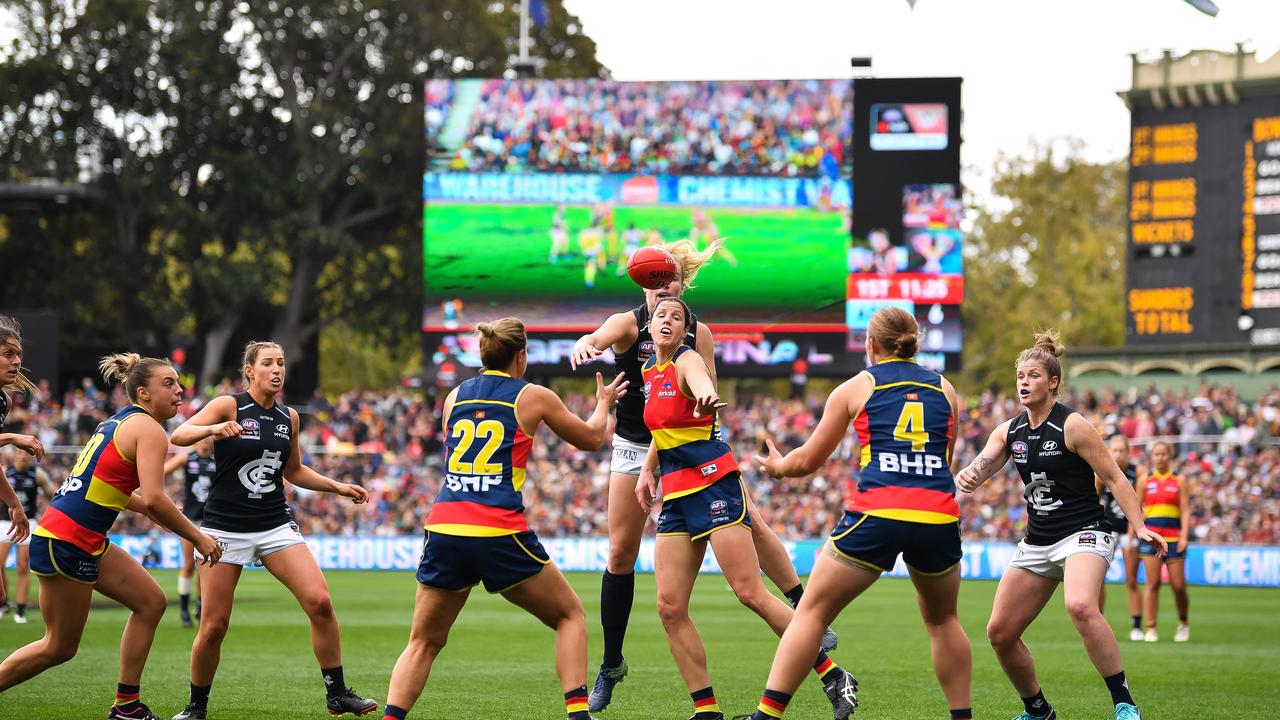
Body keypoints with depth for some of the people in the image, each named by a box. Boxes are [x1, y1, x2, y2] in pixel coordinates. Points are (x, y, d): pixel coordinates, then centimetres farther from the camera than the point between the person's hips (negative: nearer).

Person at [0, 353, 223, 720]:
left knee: (151, 601, 13)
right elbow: (154, 499, -22)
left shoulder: (117, 423, 16)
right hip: (65, 542, -10)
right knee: (60, 648, 1)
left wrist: (163, 513, 20)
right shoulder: (149, 430, -12)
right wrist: (198, 538, -12)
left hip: (88, 542, 10)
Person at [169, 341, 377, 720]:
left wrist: (337, 487, 11)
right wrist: (213, 429, -40)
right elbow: (178, 436, -21)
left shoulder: (289, 417, 8)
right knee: (213, 626, -4)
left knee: (320, 602, -13)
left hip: (275, 525, 4)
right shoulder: (228, 406, -7)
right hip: (225, 527, -4)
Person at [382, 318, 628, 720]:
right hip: (500, 535, -3)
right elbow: (591, 438, 21)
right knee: (570, 615, 16)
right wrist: (604, 403, 41)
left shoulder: (455, 397, 16)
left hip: (444, 530, 3)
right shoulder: (532, 397, 6)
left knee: (424, 642, 14)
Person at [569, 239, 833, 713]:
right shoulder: (628, 323, -12)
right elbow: (596, 339, -34)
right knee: (620, 552, -3)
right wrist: (584, 348, -59)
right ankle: (611, 666, 9)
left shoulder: (698, 333, -5)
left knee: (751, 521, -11)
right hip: (635, 447, -1)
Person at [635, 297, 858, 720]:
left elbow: (701, 383, -34)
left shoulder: (687, 360, -8)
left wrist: (707, 399, -57)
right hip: (676, 495, 7)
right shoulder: (650, 370, 15)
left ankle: (834, 678, -6)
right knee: (669, 607, -3)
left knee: (751, 593, -14)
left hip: (714, 485, -7)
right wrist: (647, 469, 19)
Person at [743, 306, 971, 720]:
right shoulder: (944, 390, 18)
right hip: (939, 516, 3)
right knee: (941, 619, 25)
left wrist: (777, 466, 38)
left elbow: (809, 460, 16)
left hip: (877, 515, -3)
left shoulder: (857, 387, 11)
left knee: (812, 611, 6)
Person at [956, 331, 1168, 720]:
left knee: (1080, 605, -36)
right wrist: (967, 477, -27)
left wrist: (1139, 527, -18)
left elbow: (1114, 478, -9)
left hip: (1084, 534, -7)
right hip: (1037, 542, 7)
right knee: (1000, 632, 4)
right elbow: (980, 466, -2)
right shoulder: (1009, 431, 8)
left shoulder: (1072, 425, -10)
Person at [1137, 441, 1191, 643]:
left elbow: (1186, 510, 3)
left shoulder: (1178, 481, 7)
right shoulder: (1145, 481, 9)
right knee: (1152, 583, -6)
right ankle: (1150, 628, -2)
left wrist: (1184, 536, -9)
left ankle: (1183, 623, 21)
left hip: (1173, 537, 0)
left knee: (1178, 585, -2)